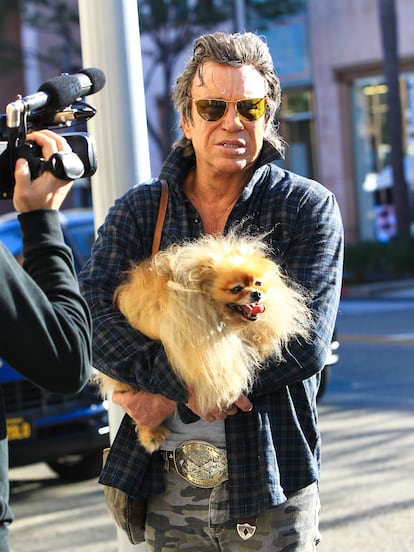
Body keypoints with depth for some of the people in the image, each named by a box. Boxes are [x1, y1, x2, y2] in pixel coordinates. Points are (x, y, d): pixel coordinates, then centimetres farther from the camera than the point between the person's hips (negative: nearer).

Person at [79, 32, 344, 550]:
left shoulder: (309, 209, -3)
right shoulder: (137, 211, 4)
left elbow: (303, 344, -14)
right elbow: (92, 317, -10)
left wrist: (166, 393, -15)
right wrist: (185, 383, -25)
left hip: (270, 489, -2)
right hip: (166, 484, 2)